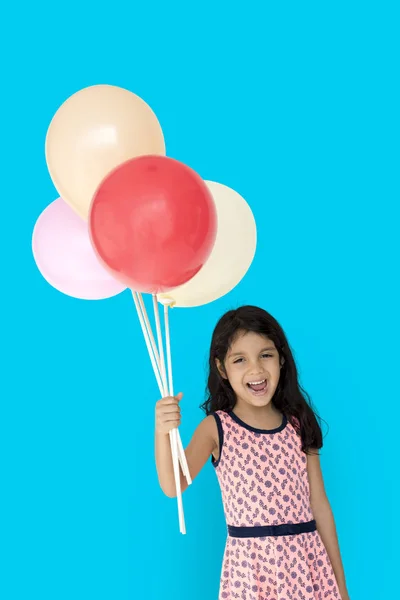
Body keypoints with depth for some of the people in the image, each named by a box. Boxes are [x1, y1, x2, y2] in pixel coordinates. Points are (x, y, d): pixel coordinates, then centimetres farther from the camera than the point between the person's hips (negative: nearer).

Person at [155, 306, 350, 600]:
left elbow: (319, 504, 6)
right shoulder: (216, 428, -4)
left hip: (308, 561, 2)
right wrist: (162, 433, -34)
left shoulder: (299, 427, 2)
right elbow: (173, 486, -17)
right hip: (251, 564, -2)